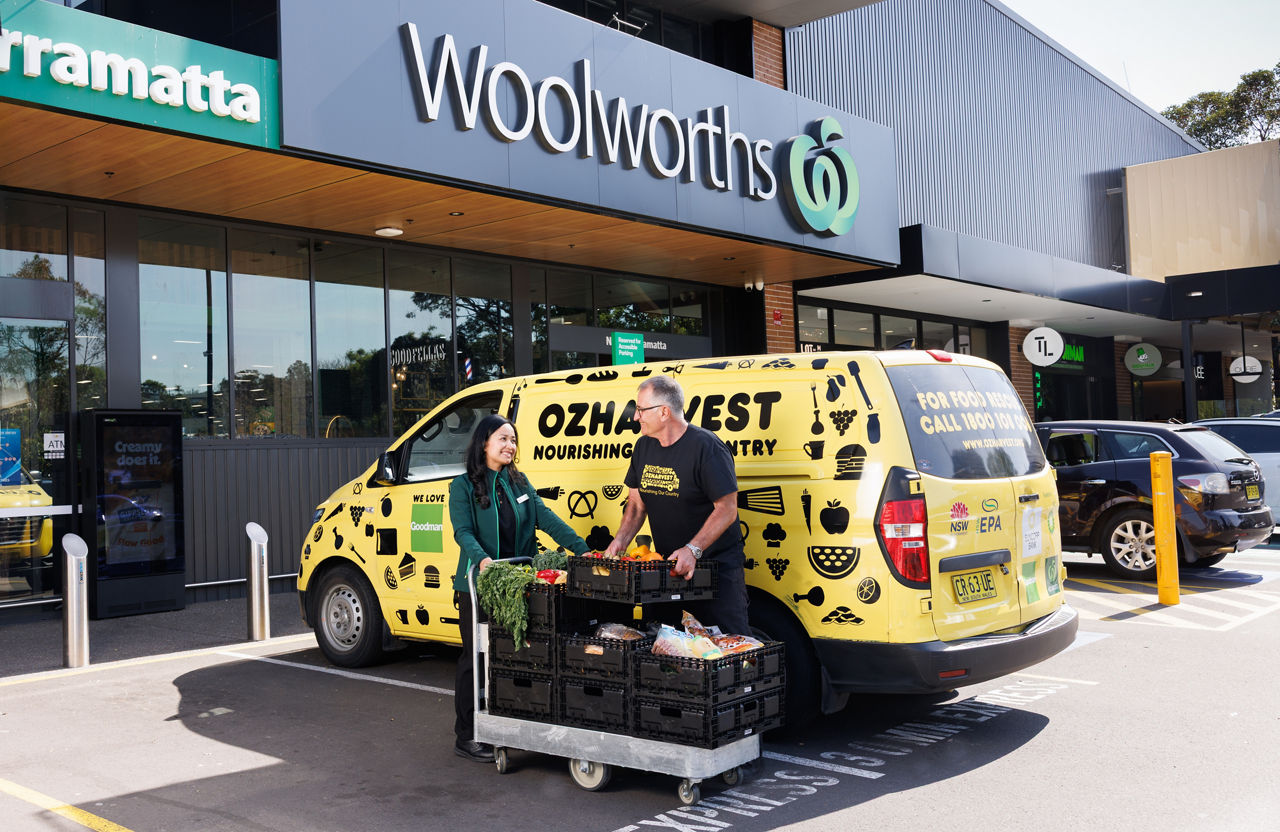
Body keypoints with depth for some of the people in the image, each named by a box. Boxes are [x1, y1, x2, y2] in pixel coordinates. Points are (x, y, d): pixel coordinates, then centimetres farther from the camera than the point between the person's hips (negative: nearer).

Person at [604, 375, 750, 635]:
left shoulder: (706, 447, -16)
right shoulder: (644, 447, 7)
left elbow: (727, 509, -19)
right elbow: (637, 503, 13)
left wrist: (693, 550, -28)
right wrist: (620, 542, -3)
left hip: (716, 563, -7)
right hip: (667, 565, 7)